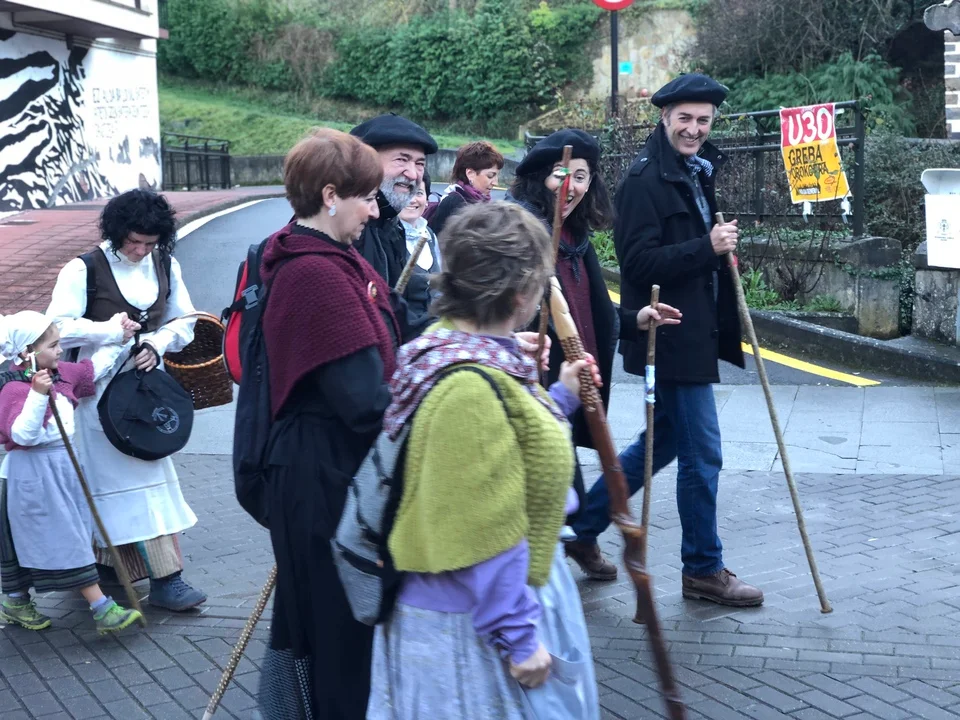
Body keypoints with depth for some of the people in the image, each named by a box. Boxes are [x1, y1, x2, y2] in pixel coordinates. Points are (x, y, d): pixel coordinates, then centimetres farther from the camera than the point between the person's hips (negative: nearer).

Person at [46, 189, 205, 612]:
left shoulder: (166, 267, 4)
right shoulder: (85, 270, -10)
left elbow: (183, 322, 9)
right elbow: (58, 328, -15)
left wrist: (156, 343, -9)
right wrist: (111, 331, -20)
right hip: (103, 387, -5)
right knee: (134, 477, -7)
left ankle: (107, 561, 25)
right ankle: (163, 578, -6)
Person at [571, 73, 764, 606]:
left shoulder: (699, 174, 13)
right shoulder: (645, 181, -15)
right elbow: (640, 261, -22)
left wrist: (724, 245, 8)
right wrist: (708, 248, -27)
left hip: (695, 333, 10)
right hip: (670, 337, -10)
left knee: (665, 441, 19)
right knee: (702, 454, -1)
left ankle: (584, 522, 30)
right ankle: (704, 569, 14)